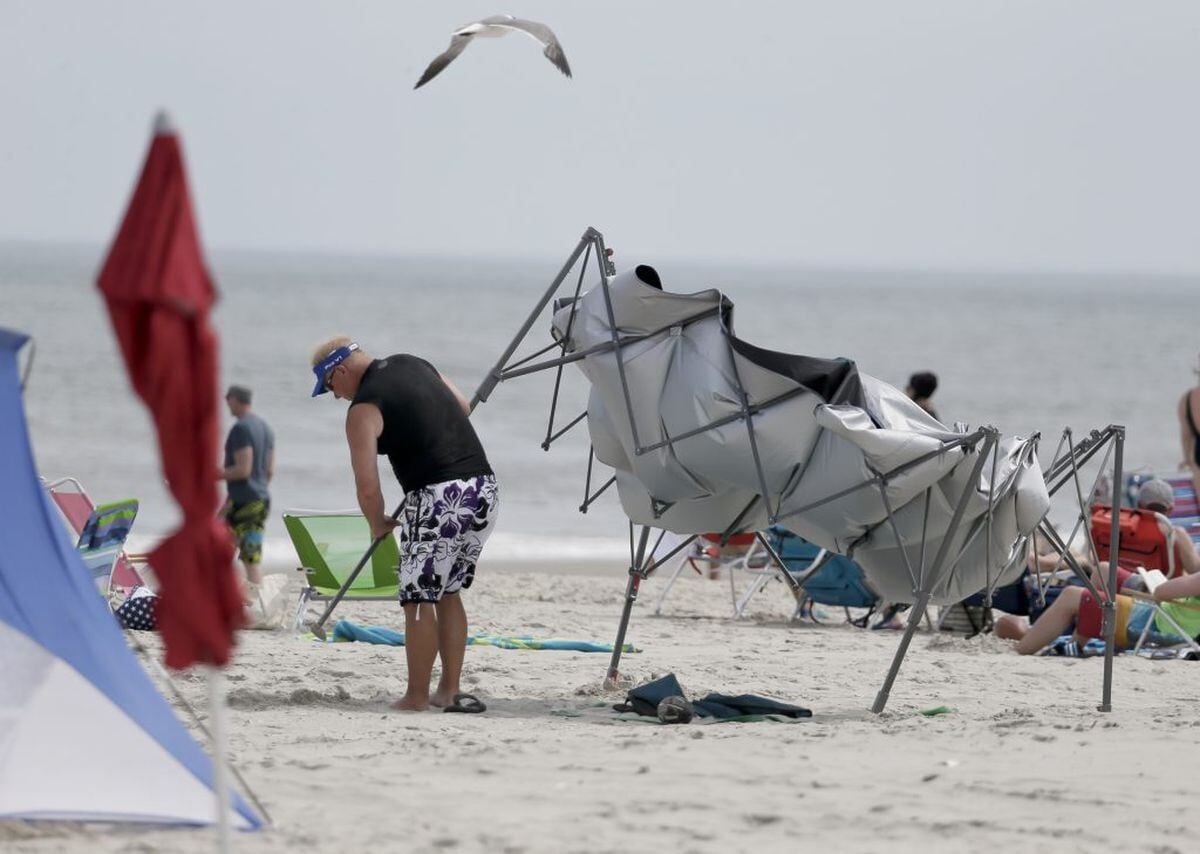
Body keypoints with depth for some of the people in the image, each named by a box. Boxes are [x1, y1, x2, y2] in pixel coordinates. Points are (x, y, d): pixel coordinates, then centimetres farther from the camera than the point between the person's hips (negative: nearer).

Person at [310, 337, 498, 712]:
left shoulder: (363, 408, -7)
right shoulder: (413, 364, 16)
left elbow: (367, 487, -11)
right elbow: (463, 407, 30)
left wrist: (378, 524, 7)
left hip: (440, 497, -8)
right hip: (484, 486, 8)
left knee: (420, 600, 2)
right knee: (448, 593, 18)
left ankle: (417, 697, 6)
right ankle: (449, 691, 18)